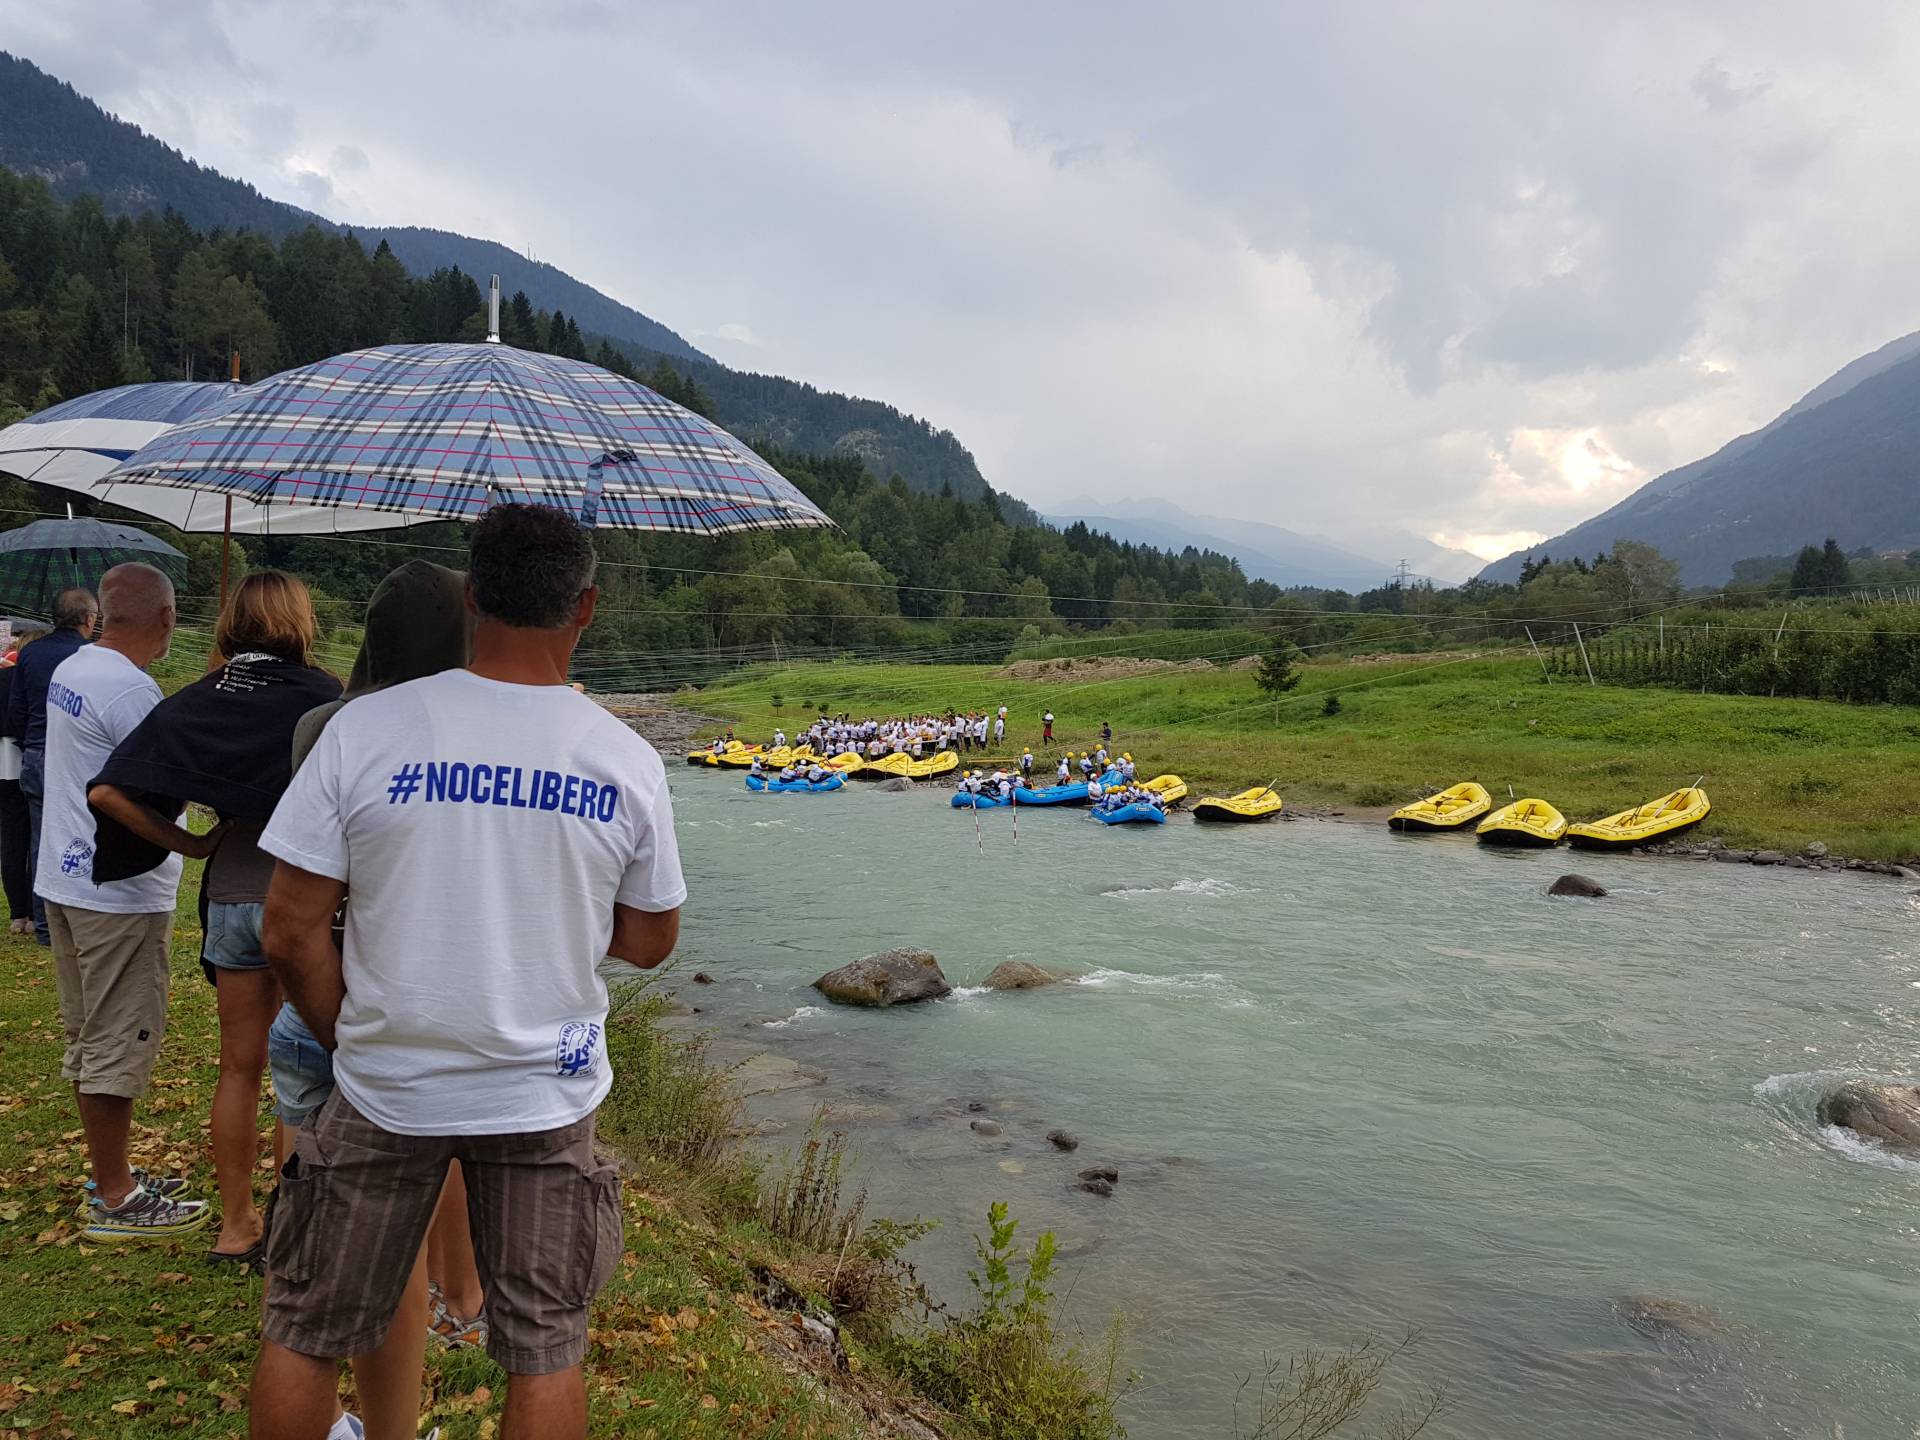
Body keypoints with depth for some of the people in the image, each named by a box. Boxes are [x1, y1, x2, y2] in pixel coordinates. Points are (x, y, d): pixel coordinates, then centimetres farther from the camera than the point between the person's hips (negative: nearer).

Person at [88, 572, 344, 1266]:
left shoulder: (201, 699, 2)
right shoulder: (319, 695, -11)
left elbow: (108, 791, -4)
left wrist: (185, 844, 3)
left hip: (229, 899, 4)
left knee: (239, 1067, 16)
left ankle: (235, 1227, 27)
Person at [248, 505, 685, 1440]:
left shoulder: (364, 729, -13)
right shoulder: (627, 761, -9)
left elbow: (291, 933, -10)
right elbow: (648, 943, 1)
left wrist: (352, 1045, 5)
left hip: (384, 1089, 0)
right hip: (545, 1100, 1)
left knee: (303, 1336, 21)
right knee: (545, 1353, 16)